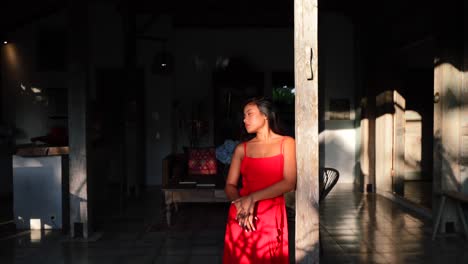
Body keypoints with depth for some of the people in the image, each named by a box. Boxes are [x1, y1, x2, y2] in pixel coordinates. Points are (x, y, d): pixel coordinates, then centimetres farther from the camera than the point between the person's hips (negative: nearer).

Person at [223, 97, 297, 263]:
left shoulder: (286, 143, 2)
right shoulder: (241, 148, 9)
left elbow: (289, 183, -9)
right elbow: (230, 186, 4)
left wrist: (253, 198, -15)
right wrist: (240, 204, -17)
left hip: (271, 216, -2)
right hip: (241, 216, 2)